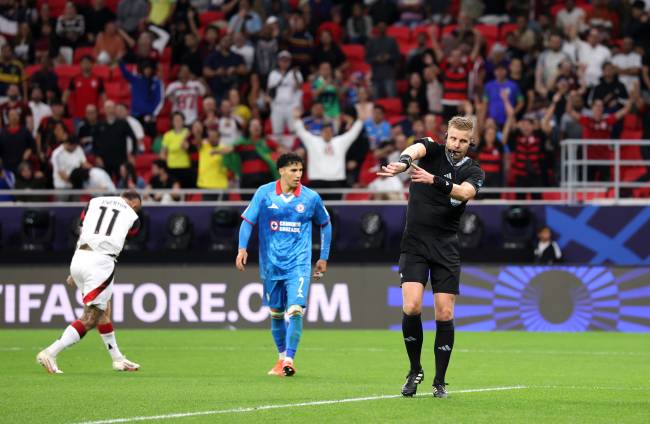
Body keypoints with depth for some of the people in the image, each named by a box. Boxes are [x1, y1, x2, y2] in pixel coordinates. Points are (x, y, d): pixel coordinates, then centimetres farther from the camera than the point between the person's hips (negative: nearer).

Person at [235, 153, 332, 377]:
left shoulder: (311, 197, -2)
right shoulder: (264, 193, -3)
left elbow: (325, 224, 13)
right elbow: (248, 220, 2)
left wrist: (324, 257, 14)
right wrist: (242, 249, -11)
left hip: (298, 264, -2)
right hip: (271, 264, 2)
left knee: (295, 310, -18)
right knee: (276, 312, 11)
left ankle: (289, 360, -19)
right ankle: (282, 356, 29)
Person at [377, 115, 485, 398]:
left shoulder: (473, 171, 3)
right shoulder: (431, 150, 1)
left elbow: (465, 193, -21)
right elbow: (416, 149, -25)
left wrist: (434, 180, -40)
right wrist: (403, 162, -51)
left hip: (446, 249, 1)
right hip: (414, 245, -1)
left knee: (444, 315, -2)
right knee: (411, 308, -16)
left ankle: (440, 381, 11)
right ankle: (415, 371, 4)